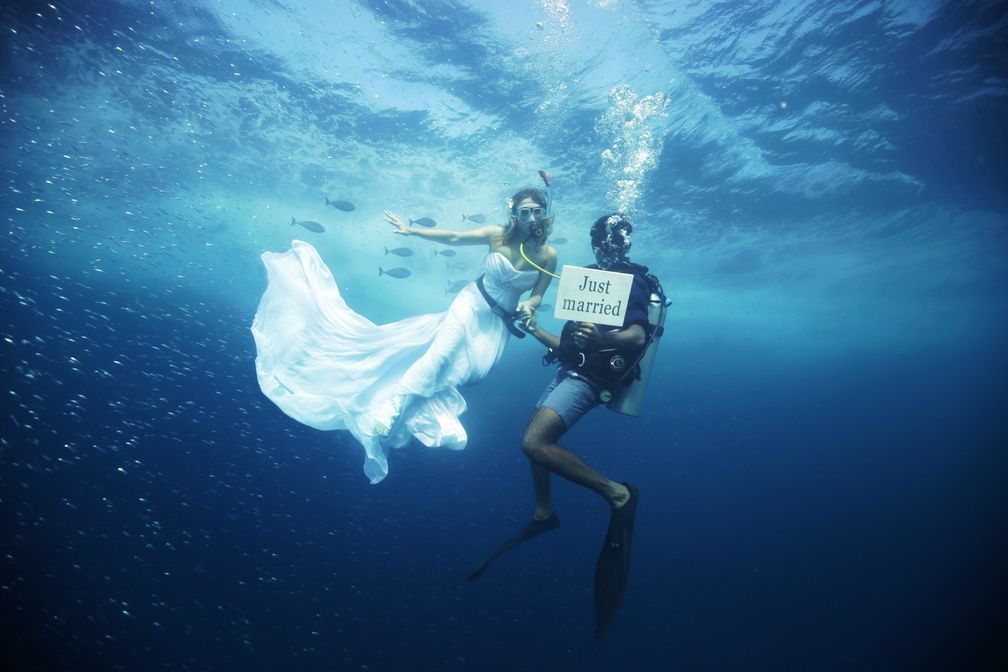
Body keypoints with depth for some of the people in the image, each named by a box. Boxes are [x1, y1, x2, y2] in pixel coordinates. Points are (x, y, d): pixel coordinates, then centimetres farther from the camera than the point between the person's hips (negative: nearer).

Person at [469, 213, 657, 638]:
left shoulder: (629, 280, -8)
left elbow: (638, 336, -24)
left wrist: (602, 338, -42)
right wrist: (537, 332, 26)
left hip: (588, 379, -10)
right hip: (570, 372, 10)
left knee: (534, 442, -24)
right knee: (536, 441, 17)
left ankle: (617, 492, -16)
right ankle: (543, 513, 32)